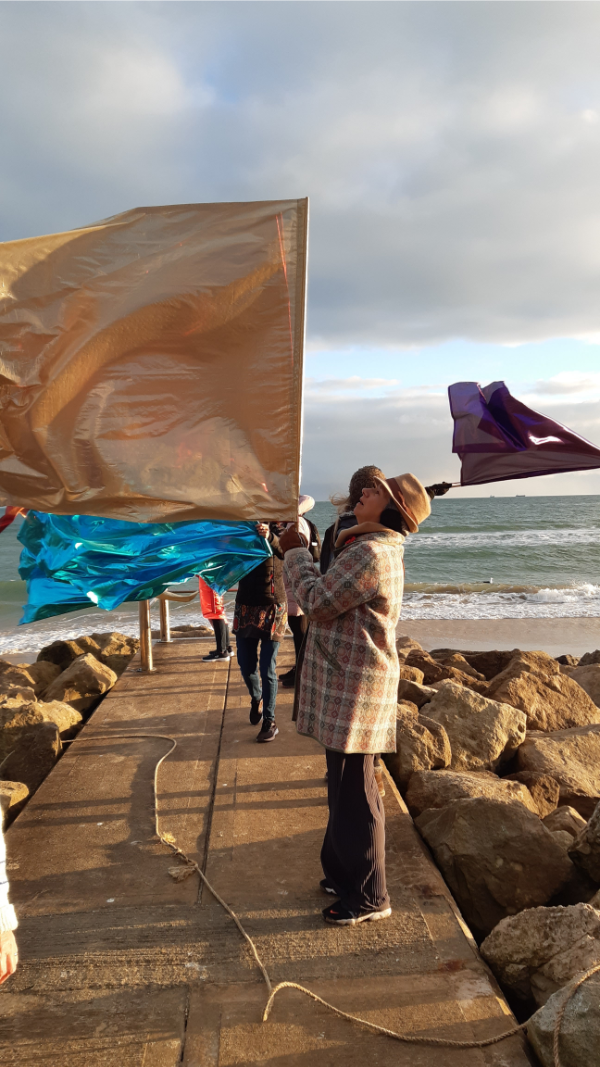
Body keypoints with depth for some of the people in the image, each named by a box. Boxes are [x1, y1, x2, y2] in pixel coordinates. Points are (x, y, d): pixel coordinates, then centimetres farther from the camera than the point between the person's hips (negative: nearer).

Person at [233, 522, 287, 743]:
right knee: (246, 665, 11)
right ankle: (256, 699, 41)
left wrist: (269, 537, -49)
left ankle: (270, 721, 11)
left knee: (267, 668, -2)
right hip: (245, 606, 3)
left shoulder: (277, 531, -7)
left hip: (273, 608, -3)